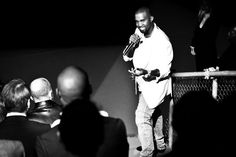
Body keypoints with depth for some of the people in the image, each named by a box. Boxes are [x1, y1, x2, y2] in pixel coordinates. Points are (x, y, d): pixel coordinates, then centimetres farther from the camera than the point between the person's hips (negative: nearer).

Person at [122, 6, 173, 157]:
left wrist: (147, 73, -39)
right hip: (143, 82, 8)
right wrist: (131, 45, -25)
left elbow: (165, 70, -23)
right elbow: (126, 57, -5)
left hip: (155, 83, -8)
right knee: (154, 113, 24)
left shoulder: (162, 41, -26)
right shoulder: (139, 33, -8)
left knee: (142, 117, -12)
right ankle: (160, 144, 44)